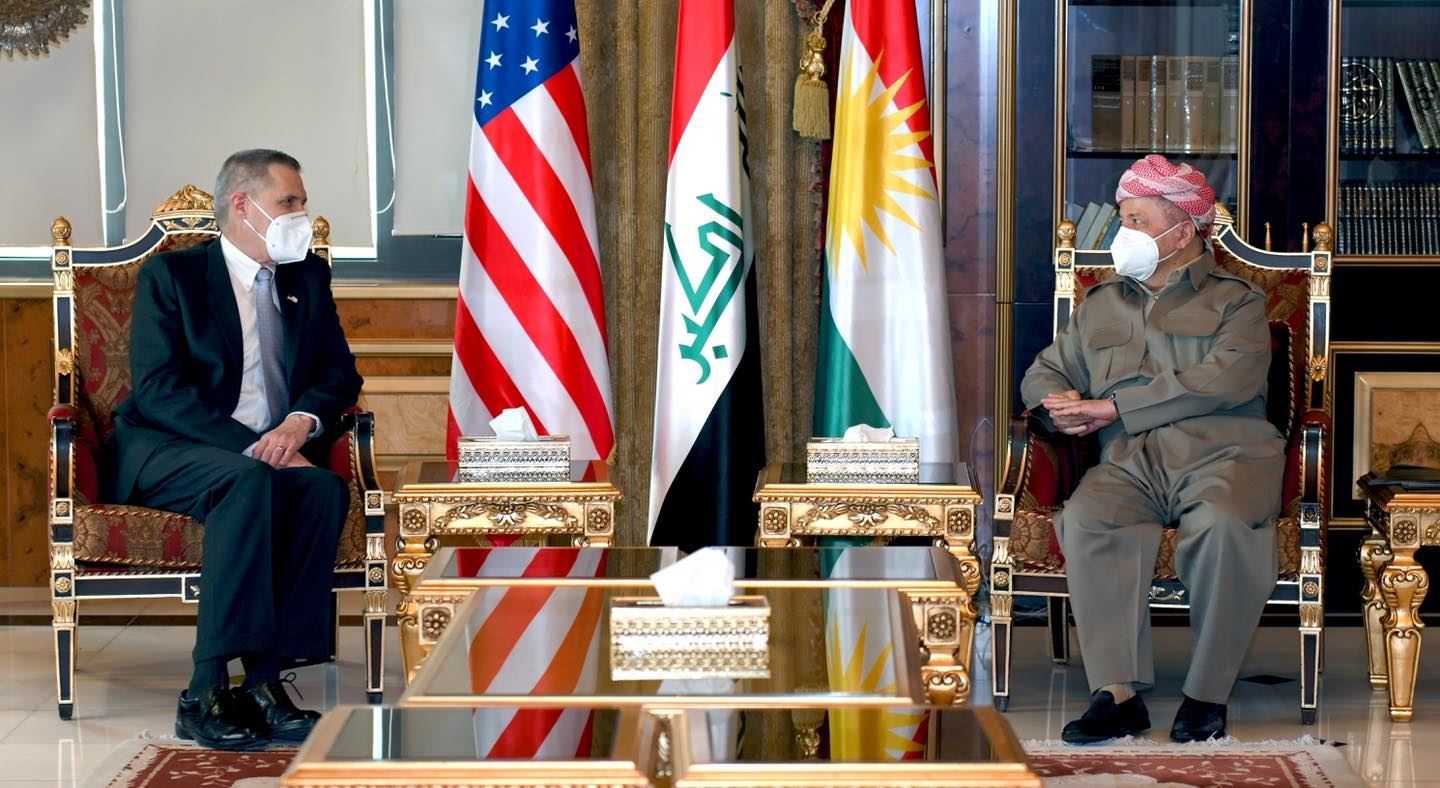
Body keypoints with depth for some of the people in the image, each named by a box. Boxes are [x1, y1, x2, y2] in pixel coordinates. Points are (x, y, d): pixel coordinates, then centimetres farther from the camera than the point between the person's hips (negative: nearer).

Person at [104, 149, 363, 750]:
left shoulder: (308, 278, 17)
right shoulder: (170, 274, 1)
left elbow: (340, 372, 12)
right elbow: (157, 387, -11)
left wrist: (301, 420, -13)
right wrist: (250, 446, -22)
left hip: (271, 454, 5)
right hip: (164, 454, -4)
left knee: (325, 487, -29)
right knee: (247, 482, -37)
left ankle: (265, 680, -33)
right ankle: (207, 692, -38)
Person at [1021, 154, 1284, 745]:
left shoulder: (1236, 302, 11)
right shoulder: (1101, 306, 27)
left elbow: (1226, 380, -7)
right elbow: (1043, 373, 30)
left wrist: (1113, 407, -9)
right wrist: (1058, 404, 2)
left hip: (1221, 455, -3)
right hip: (1129, 465, 3)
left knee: (1224, 524, -38)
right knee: (1085, 520, -32)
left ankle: (1207, 694, -27)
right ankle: (1117, 693, -35)